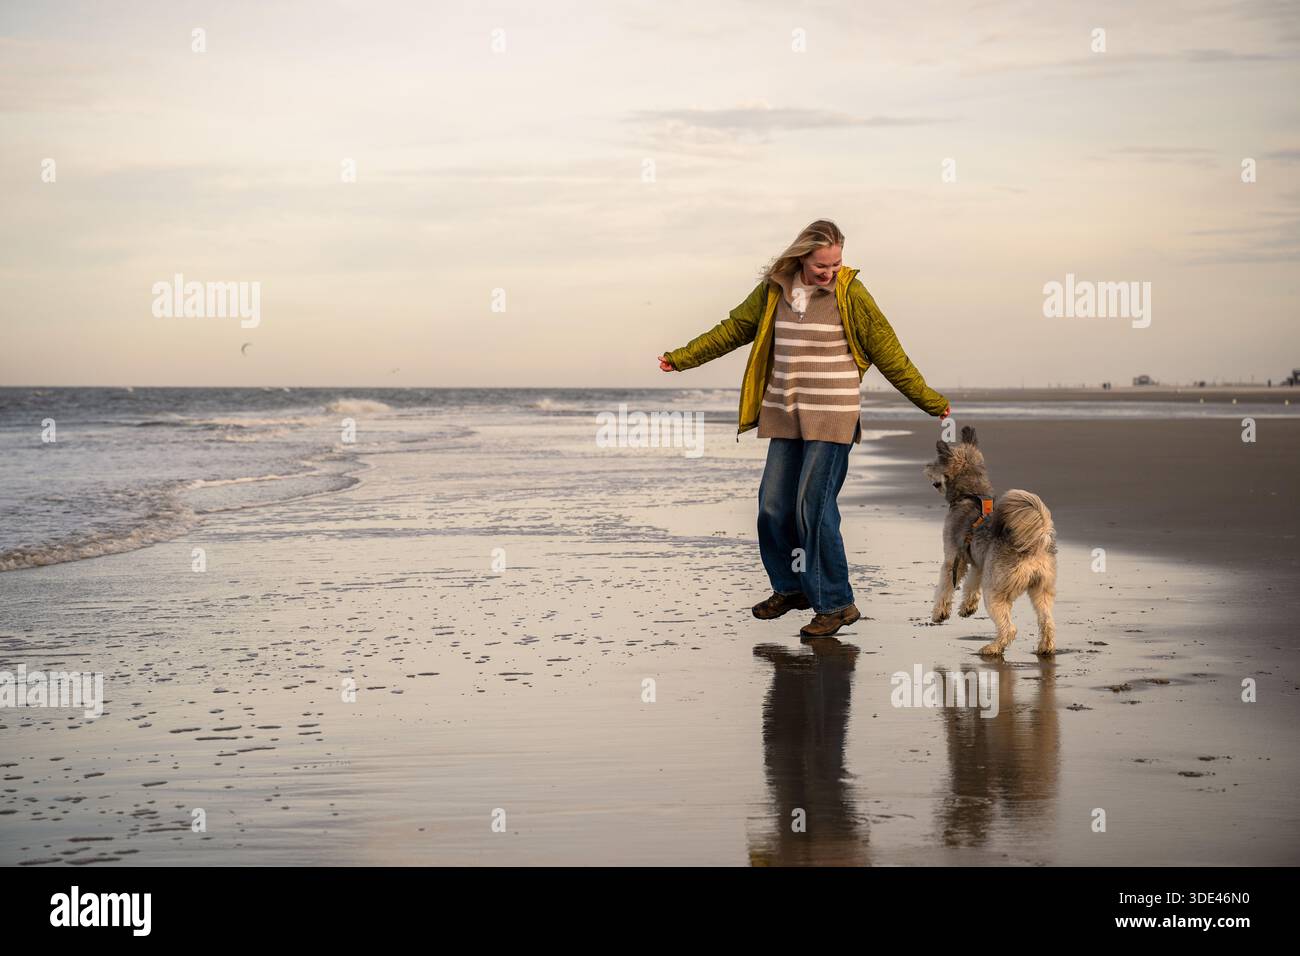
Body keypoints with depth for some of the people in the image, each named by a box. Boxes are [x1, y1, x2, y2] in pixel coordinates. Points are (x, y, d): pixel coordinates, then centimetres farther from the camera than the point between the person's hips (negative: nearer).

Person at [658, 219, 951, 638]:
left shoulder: (850, 293, -7)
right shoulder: (774, 290, 4)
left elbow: (888, 353, -2)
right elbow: (733, 330, 16)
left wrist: (929, 402, 1)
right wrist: (681, 358, 20)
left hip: (831, 419, -5)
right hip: (786, 417, 5)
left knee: (814, 508, -10)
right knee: (773, 506, 7)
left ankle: (836, 603, 0)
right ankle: (790, 588, 27)